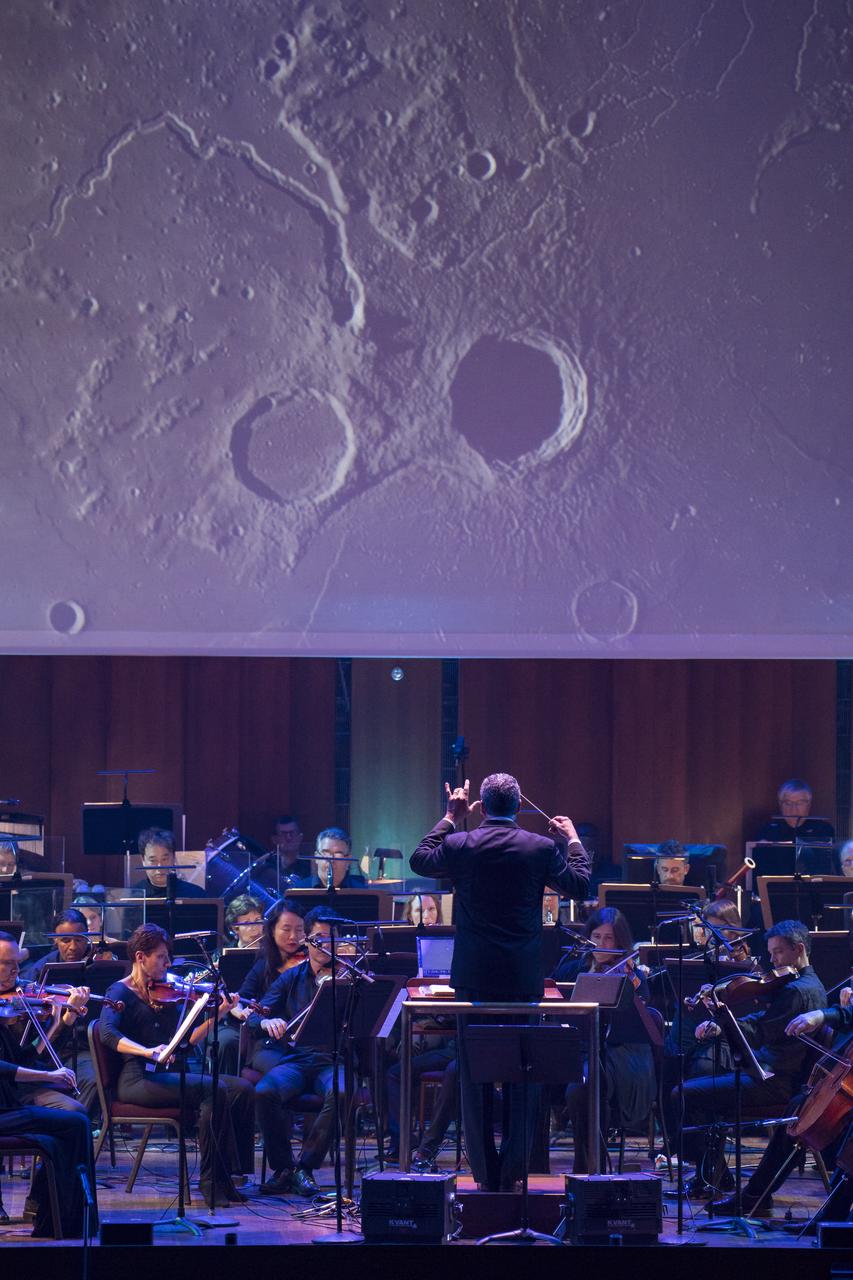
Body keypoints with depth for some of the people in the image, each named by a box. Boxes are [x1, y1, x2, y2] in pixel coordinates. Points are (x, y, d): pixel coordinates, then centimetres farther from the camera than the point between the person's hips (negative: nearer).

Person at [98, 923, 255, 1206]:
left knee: (242, 1090, -13)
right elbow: (106, 1032, -20)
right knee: (213, 1090, -27)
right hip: (139, 1081, -7)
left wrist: (218, 1015, 0)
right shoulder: (122, 992, 0)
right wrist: (148, 1051, -34)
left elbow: (188, 1040, 13)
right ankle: (212, 1181, -21)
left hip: (170, 1076, 7)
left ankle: (231, 1175, -12)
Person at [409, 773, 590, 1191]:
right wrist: (573, 839, 20)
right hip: (524, 979, 0)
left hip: (473, 979, 0)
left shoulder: (460, 845, -6)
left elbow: (419, 860, 14)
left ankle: (485, 1172, 7)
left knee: (475, 1078, 7)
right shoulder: (541, 848, -7)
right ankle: (514, 1168, 7)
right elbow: (579, 885, 7)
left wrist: (450, 819, 21)